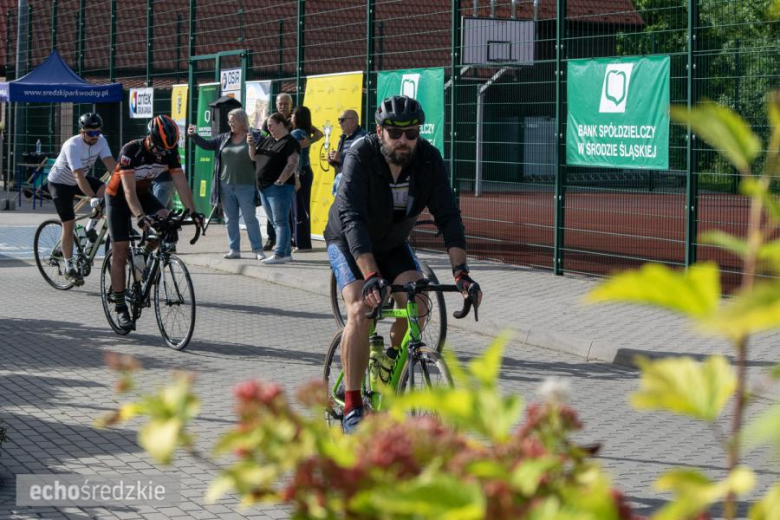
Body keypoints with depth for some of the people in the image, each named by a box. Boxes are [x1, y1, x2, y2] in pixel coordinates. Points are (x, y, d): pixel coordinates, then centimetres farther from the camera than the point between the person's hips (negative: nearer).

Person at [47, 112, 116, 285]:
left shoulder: (100, 141, -16)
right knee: (69, 224, -9)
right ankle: (69, 268, 2)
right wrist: (92, 198, -52)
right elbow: (78, 176, -42)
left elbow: (111, 164, -25)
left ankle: (90, 228, -1)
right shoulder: (72, 146, -34)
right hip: (60, 183, -6)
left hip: (79, 180, 6)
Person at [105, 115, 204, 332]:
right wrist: (140, 216, -52)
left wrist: (193, 212, -32)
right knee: (120, 253, -8)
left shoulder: (170, 152, -18)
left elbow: (181, 183, -19)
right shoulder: (131, 151, -32)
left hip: (143, 194, 4)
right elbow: (129, 190, -38)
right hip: (119, 197, -4)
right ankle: (120, 309, -2)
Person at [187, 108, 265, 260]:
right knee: (231, 219, 9)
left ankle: (258, 250, 4)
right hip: (226, 185, 5)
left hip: (245, 186, -5)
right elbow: (206, 144, 12)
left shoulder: (254, 137, -6)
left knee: (250, 219, -1)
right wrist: (194, 136, -1)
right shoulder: (224, 138, 9)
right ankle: (234, 249, 16)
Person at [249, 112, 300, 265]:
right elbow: (254, 157, 21)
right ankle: (286, 252, 19)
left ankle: (279, 254, -11)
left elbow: (292, 163, -18)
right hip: (264, 187, 9)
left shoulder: (289, 142, -9)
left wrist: (280, 181, -24)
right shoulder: (267, 141, 17)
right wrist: (252, 145, 2)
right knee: (275, 222, 13)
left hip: (279, 188, -9)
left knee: (280, 222, -8)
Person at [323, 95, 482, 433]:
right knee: (360, 310, -25)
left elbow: (448, 216, -23)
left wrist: (460, 271, -37)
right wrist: (372, 275, -51)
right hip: (348, 242, -4)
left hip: (393, 244, 4)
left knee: (416, 306, -18)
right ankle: (352, 405, -18)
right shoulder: (360, 157, -30)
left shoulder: (428, 159, -20)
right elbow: (353, 219, -39)